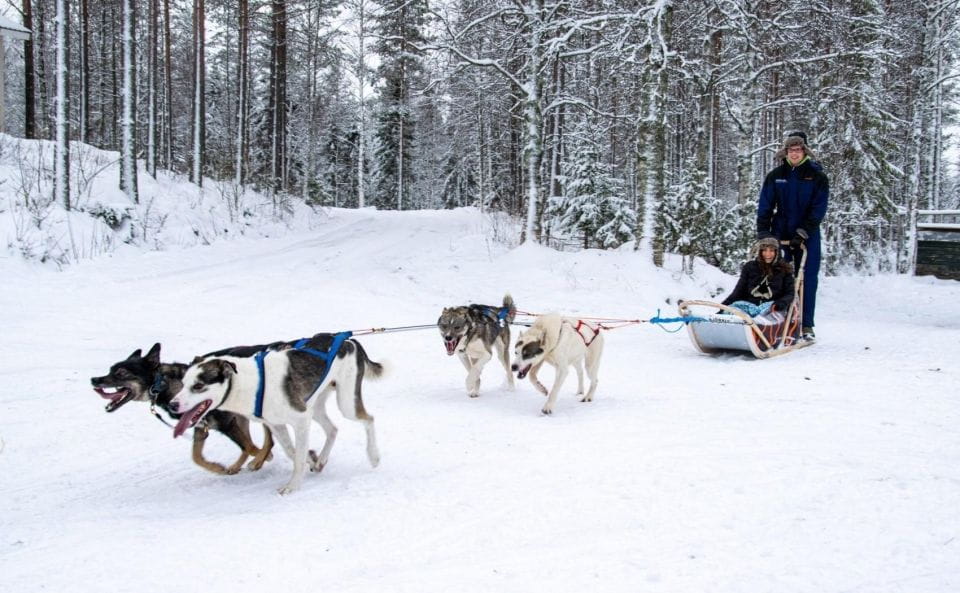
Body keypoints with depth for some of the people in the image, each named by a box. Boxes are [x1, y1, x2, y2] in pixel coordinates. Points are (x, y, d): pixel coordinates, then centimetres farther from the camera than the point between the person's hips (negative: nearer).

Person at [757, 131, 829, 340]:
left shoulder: (817, 176, 0)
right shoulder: (775, 176, 6)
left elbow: (819, 209, -5)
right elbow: (765, 206, 4)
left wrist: (803, 232, -14)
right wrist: (763, 233, -6)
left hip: (807, 237, -2)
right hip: (780, 235, 2)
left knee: (807, 280, -1)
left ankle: (806, 325, 5)